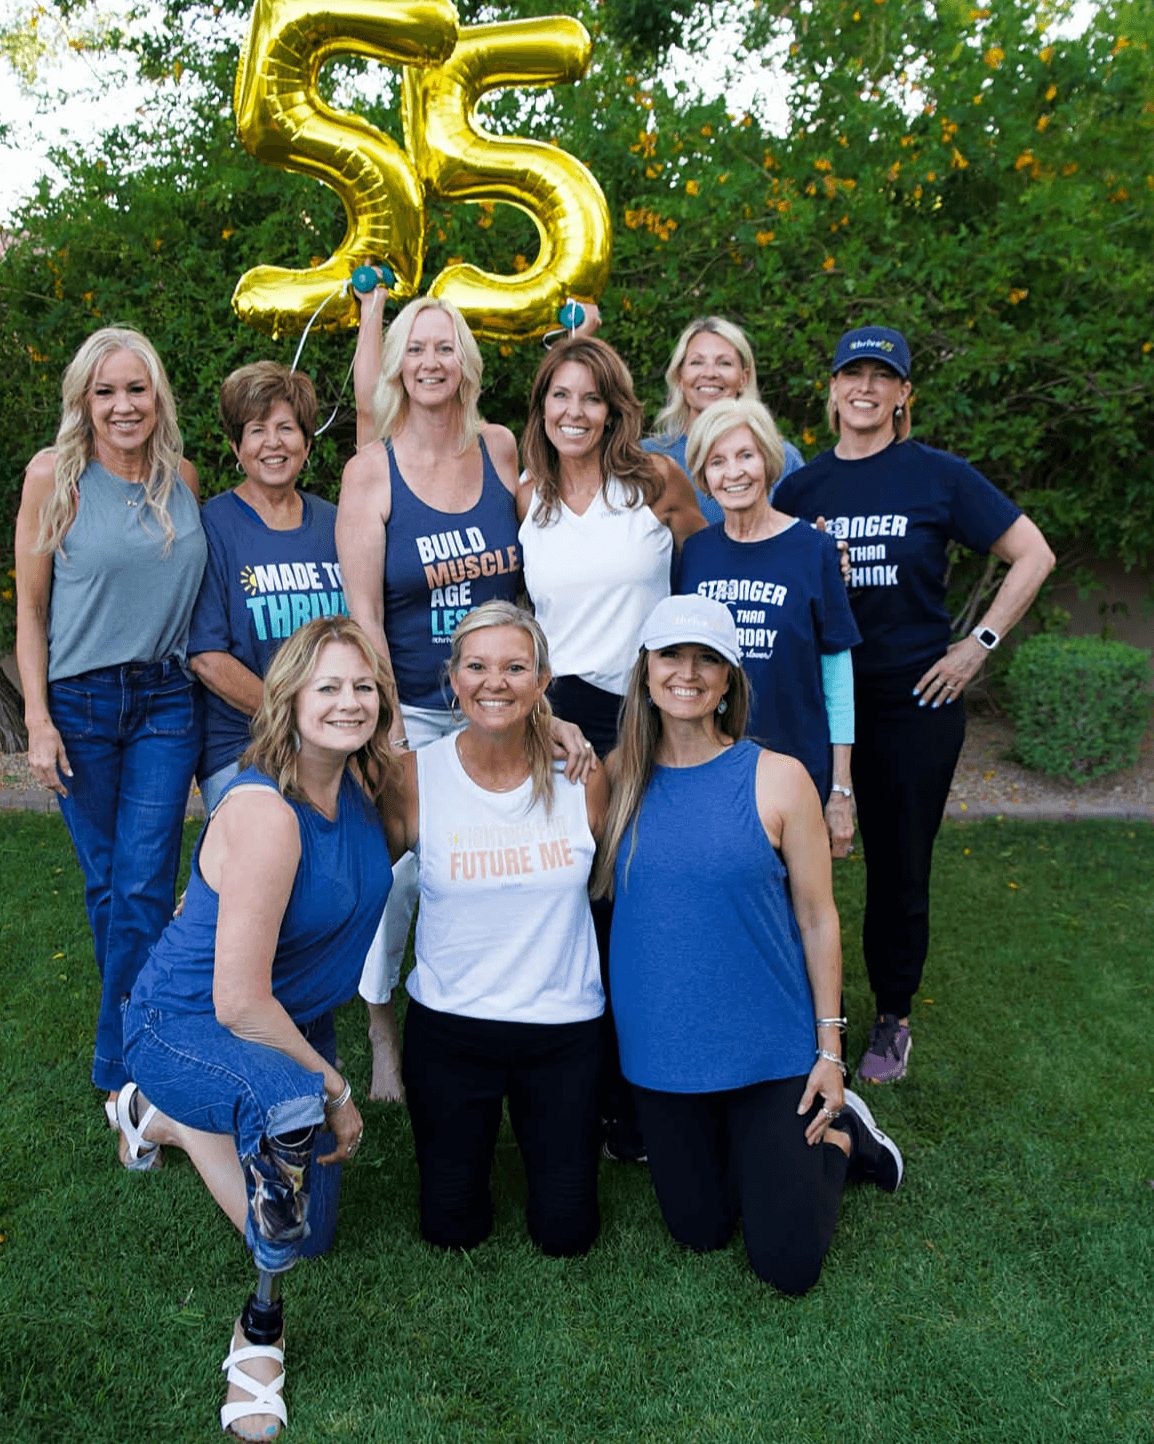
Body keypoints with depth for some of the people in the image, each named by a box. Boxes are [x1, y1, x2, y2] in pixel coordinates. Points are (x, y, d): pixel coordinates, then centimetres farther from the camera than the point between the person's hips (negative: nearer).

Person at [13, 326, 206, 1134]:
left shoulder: (181, 477, 5)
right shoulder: (54, 475, -4)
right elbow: (29, 605, -2)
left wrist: (207, 697, 10)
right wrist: (37, 720, -9)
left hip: (168, 701, 2)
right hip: (81, 701, -1)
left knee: (145, 886, -2)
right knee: (105, 883, 8)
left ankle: (123, 1067, 10)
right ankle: (139, 1026, 29)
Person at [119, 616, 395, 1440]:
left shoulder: (361, 786, -9)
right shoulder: (265, 812, -32)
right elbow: (238, 1001, -31)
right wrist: (333, 1087, -19)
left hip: (292, 1024, 8)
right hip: (185, 1026, -8)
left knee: (310, 1233, 17)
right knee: (291, 1106, -42)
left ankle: (167, 1118, 37)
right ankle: (263, 1325, -14)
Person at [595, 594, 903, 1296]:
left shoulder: (778, 778, -11)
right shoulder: (617, 778, -4)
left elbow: (817, 918, -4)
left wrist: (831, 1048, -3)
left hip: (771, 1051, -3)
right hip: (660, 1049, 3)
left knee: (789, 1266, 6)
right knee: (700, 1231, 18)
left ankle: (839, 1133, 31)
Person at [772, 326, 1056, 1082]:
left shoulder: (939, 475, -2)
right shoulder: (800, 487, 6)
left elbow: (1033, 555, 1)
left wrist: (979, 644, -4)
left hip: (916, 700, -2)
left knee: (900, 865, 8)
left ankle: (893, 1020, 27)